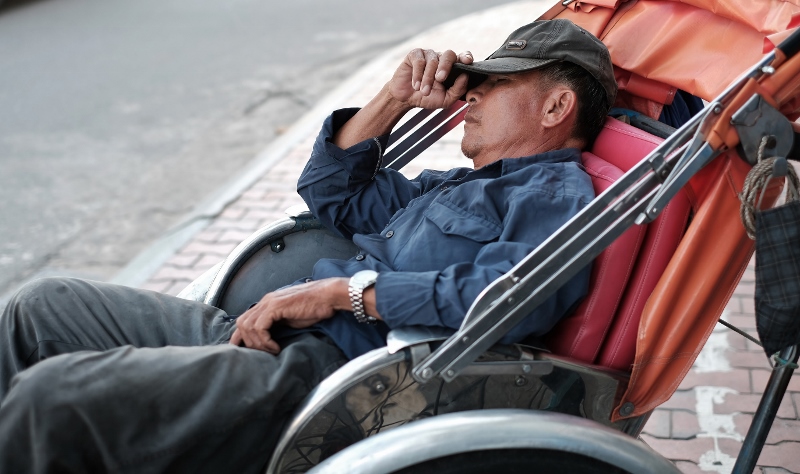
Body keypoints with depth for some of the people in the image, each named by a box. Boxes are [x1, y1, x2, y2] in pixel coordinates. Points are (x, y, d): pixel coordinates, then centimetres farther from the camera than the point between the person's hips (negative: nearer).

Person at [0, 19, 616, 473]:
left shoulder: (558, 193, -2)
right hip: (267, 337, 11)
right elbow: (331, 190, 34)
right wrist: (396, 97, 20)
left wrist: (343, 290, -19)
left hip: (329, 370, -10)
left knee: (51, 395, -25)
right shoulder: (459, 186, 27)